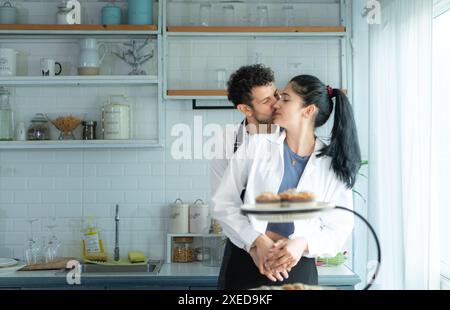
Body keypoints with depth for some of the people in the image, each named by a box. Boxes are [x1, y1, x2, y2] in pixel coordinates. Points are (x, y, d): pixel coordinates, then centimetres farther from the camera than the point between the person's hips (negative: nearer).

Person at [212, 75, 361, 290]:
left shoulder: (333, 165, 0)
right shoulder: (257, 144, -2)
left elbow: (339, 228, 0)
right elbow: (223, 203, -4)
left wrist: (303, 244, -19)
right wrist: (257, 242, -16)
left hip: (299, 269, 0)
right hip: (246, 262, 0)